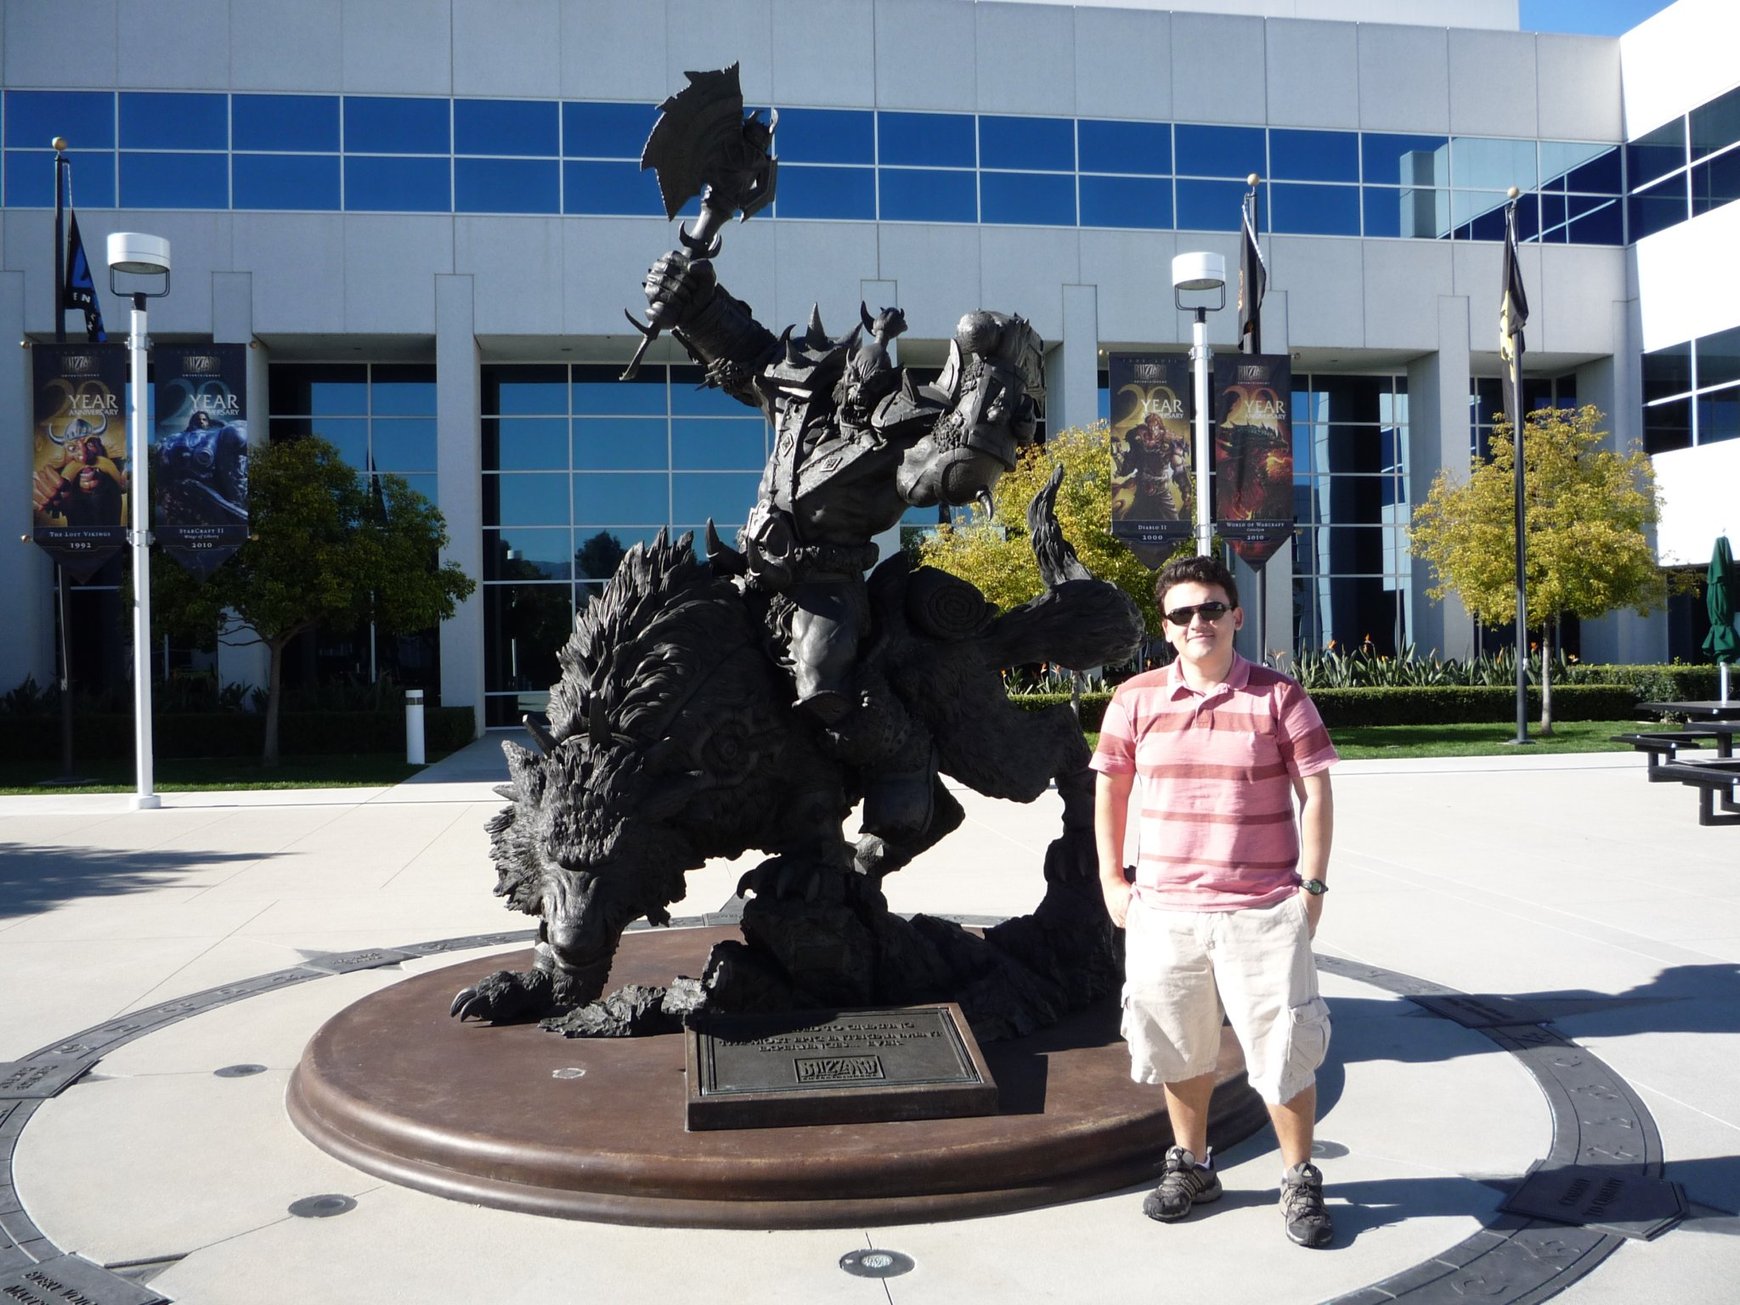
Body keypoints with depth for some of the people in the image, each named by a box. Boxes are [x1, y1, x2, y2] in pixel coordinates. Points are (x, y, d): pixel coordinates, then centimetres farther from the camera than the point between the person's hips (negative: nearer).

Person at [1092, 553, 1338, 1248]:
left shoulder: (1278, 696, -3)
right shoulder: (1135, 700, 2)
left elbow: (1315, 792, -1)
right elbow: (1109, 788, 11)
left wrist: (1311, 884, -6)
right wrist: (1112, 881, 7)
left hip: (1264, 911, -2)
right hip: (1163, 910, 3)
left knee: (1283, 1049, 3)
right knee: (1178, 1047, 14)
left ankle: (1300, 1182, 23)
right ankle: (1191, 1166, 35)